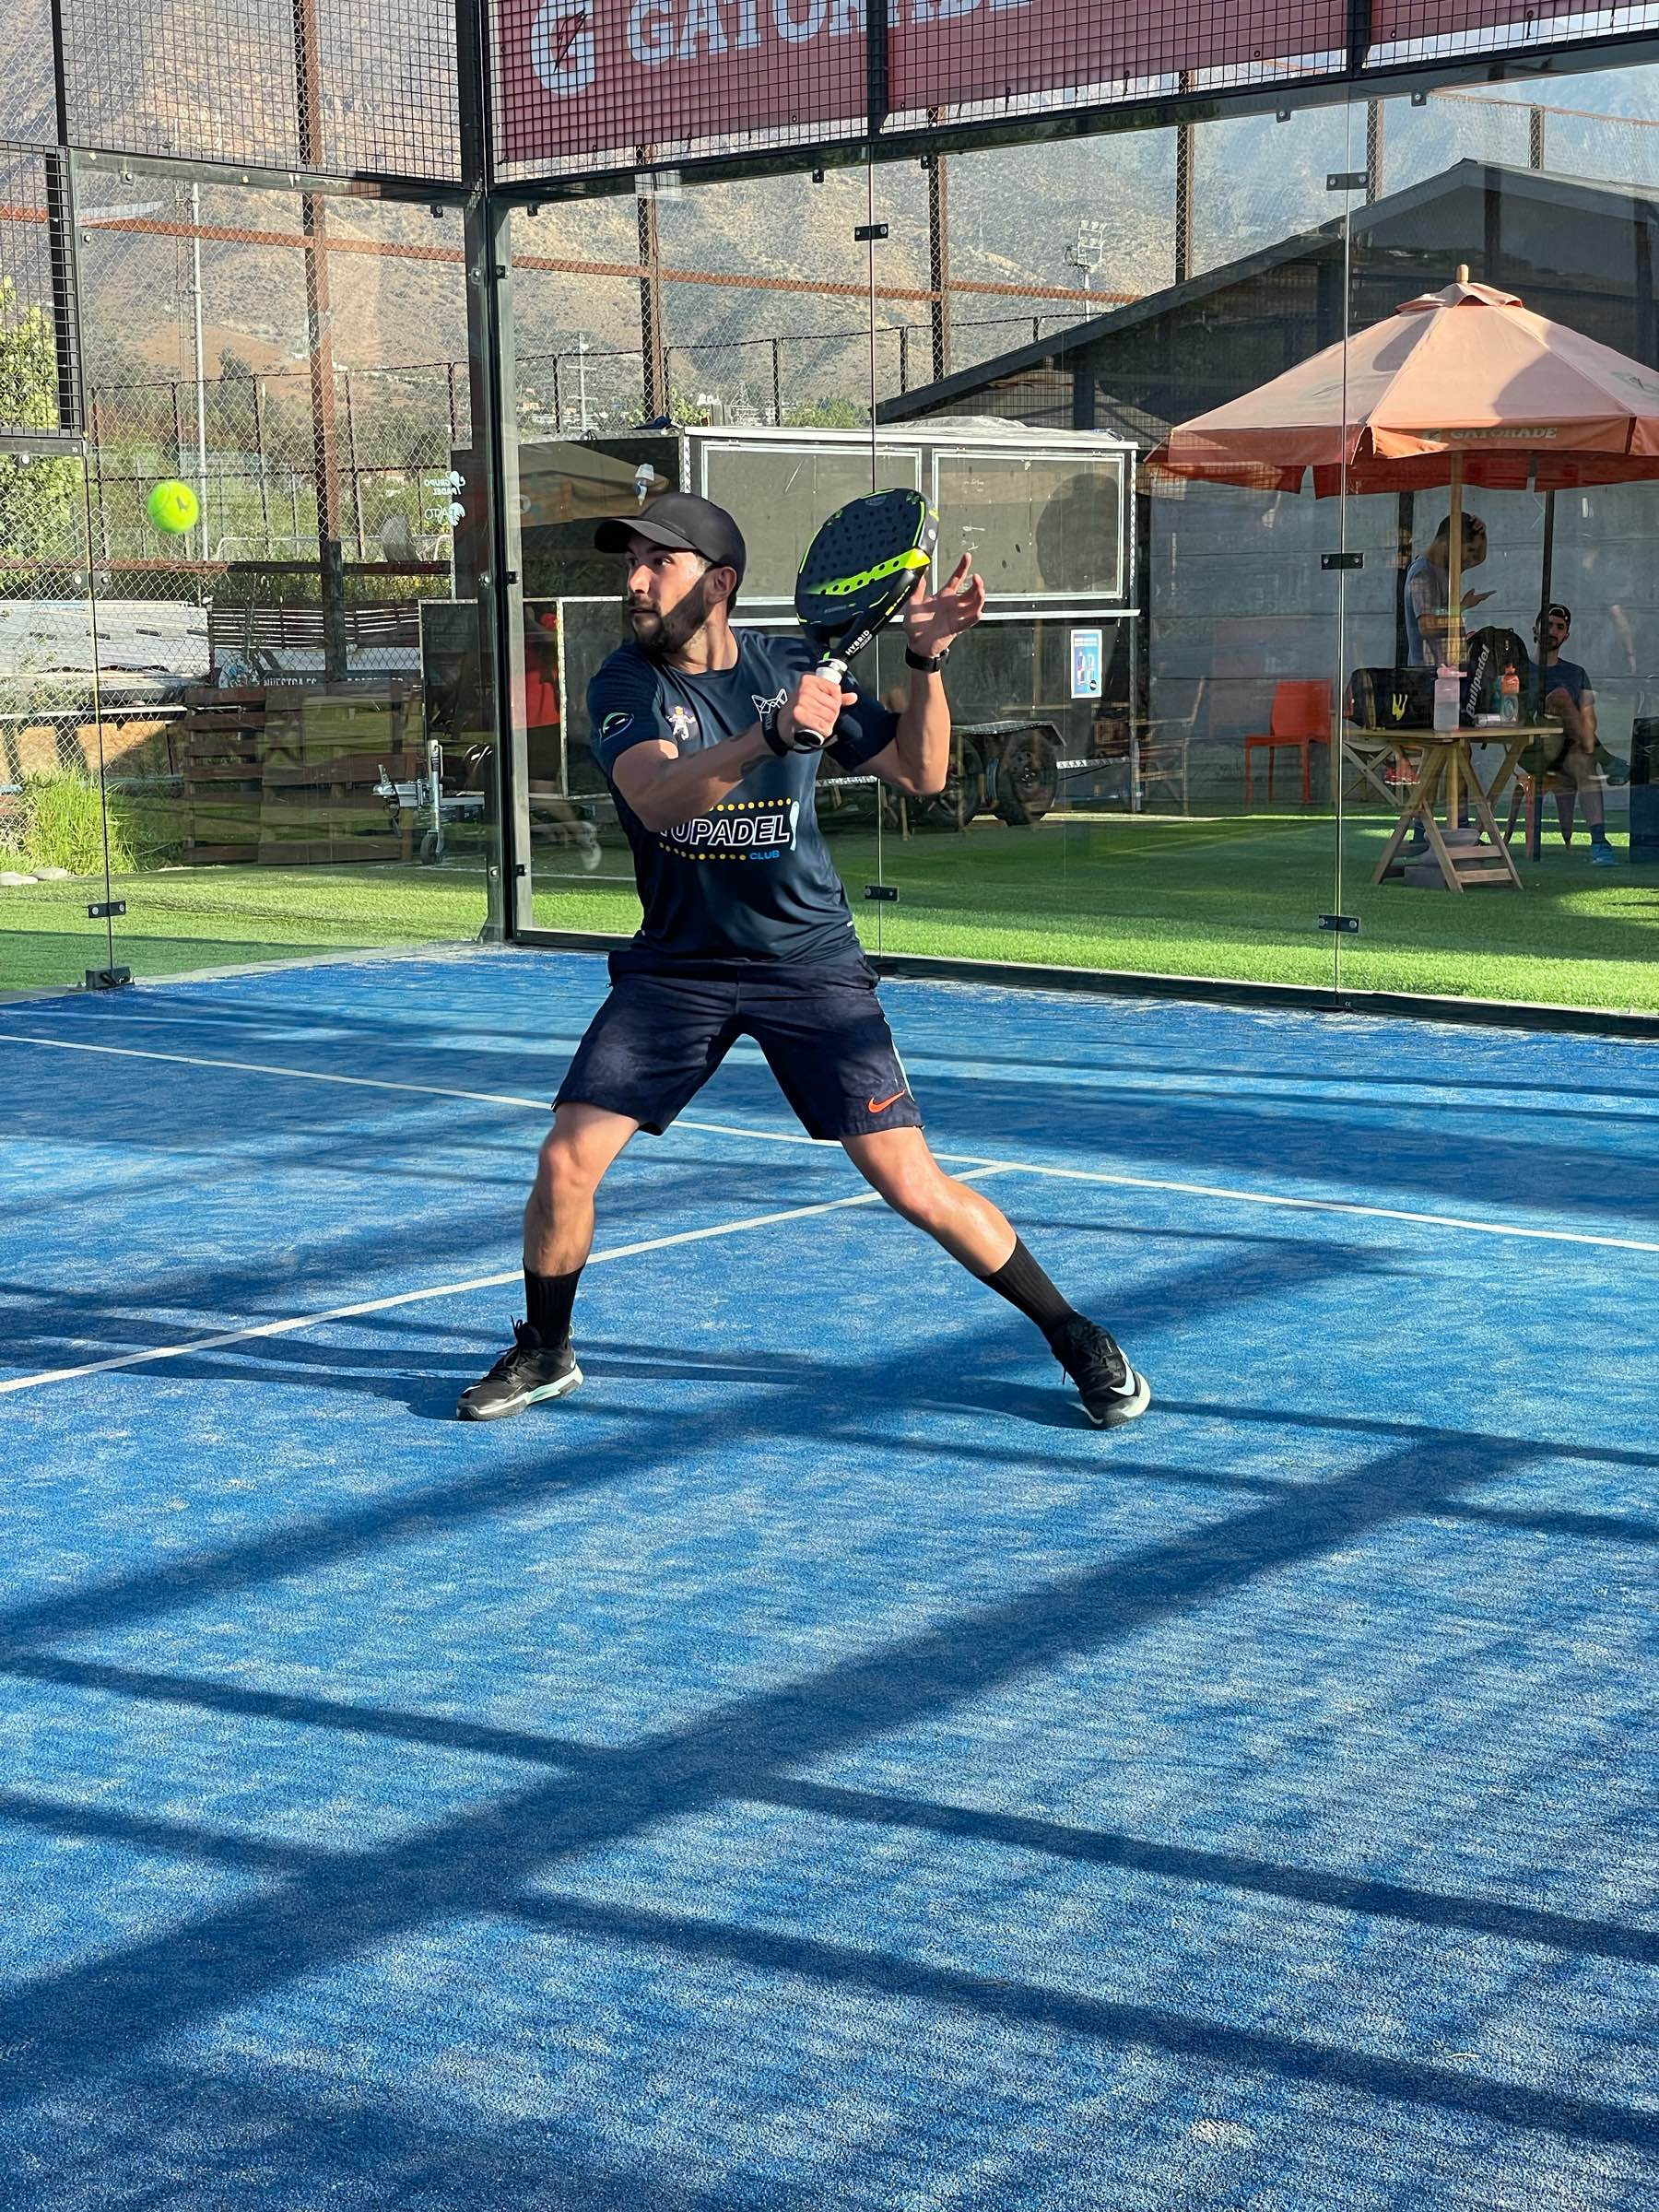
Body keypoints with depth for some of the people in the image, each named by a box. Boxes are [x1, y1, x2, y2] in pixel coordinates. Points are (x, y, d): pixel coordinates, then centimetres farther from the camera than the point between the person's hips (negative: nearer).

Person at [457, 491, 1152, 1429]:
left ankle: (1075, 1337, 8)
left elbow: (921, 773, 4)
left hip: (810, 964, -1)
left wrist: (927, 660, -11)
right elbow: (656, 795, -28)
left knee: (912, 1184, -8)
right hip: (676, 966, 1)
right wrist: (772, 734, -42)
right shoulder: (625, 683, -7)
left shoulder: (794, 665, -2)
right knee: (566, 1160, -9)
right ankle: (545, 1352, 17)